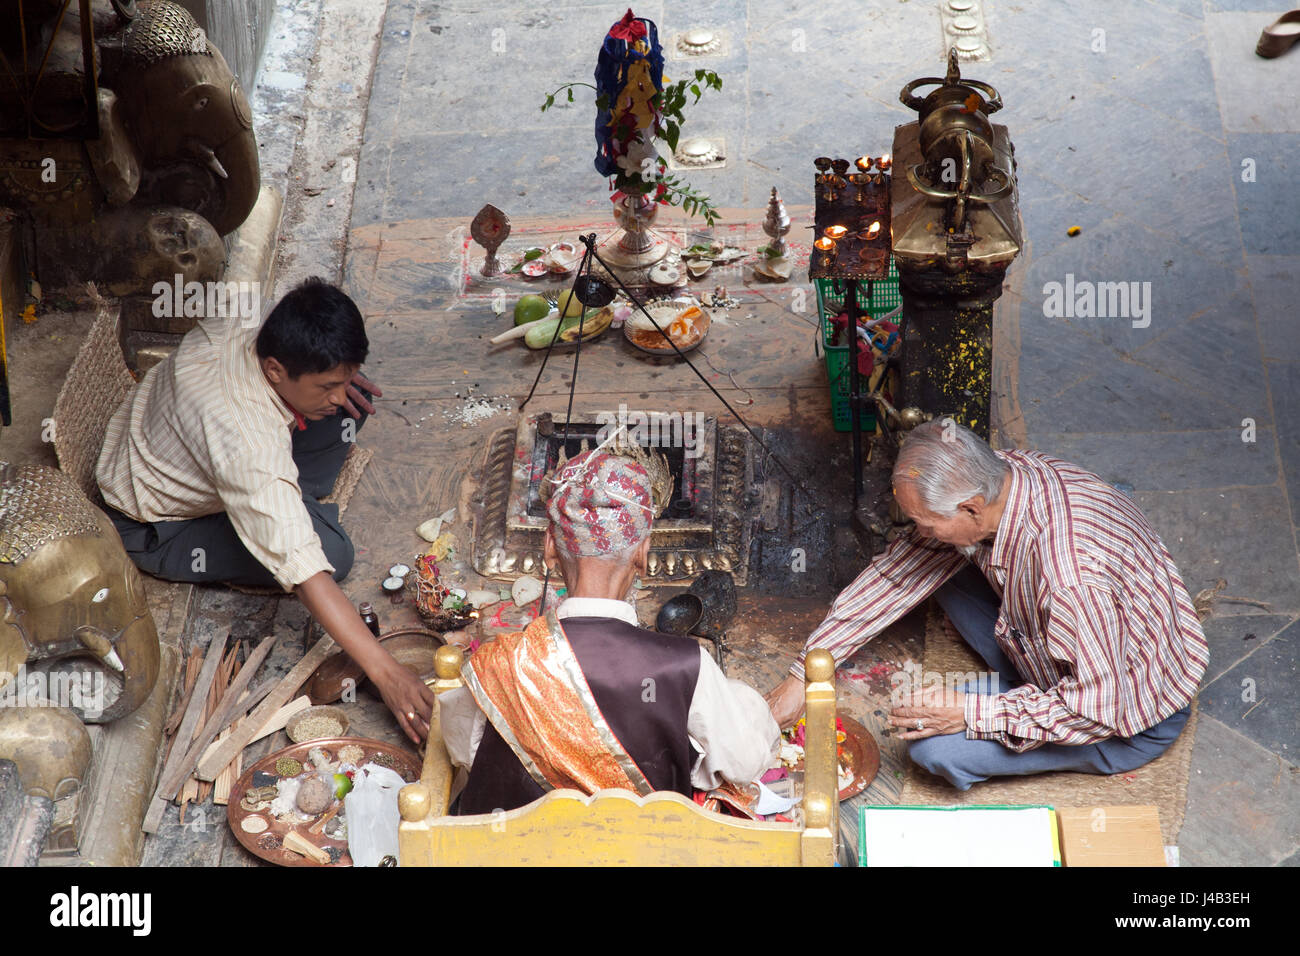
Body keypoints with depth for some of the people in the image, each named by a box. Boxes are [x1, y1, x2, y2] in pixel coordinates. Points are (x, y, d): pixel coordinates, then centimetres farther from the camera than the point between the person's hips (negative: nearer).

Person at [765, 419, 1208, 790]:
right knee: (939, 565, 4)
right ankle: (1030, 685, 6)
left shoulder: (1070, 577, -40)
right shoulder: (994, 478, -15)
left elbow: (1098, 711, -31)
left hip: (1131, 723, -8)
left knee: (933, 744, -22)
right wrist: (803, 675, -3)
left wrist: (970, 713, -26)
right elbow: (900, 568, -4)